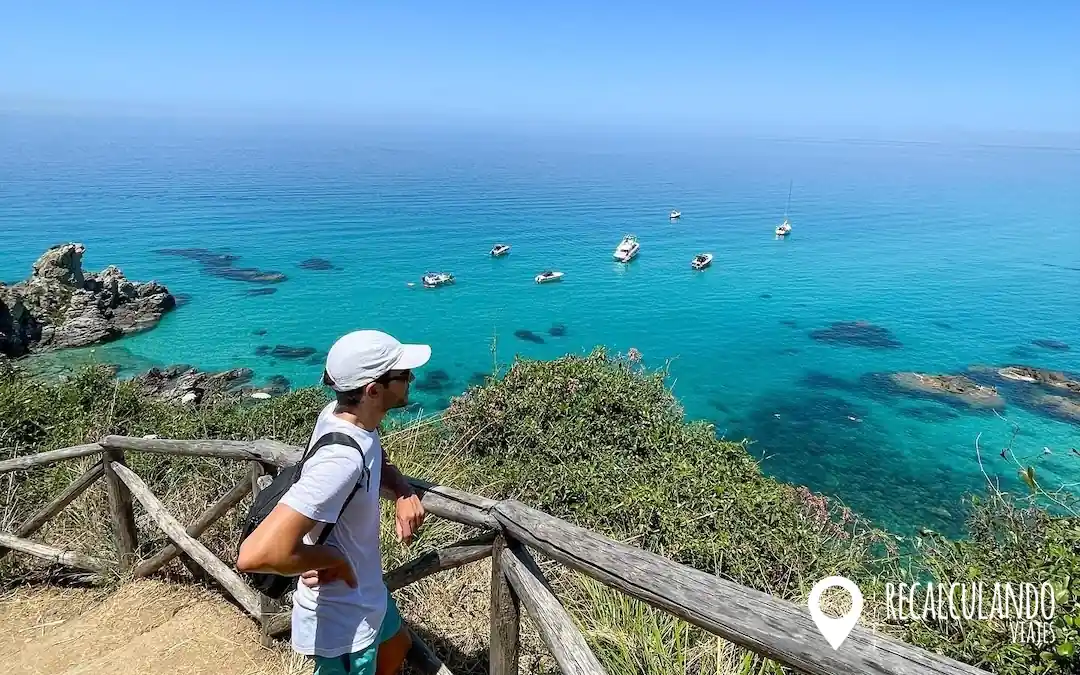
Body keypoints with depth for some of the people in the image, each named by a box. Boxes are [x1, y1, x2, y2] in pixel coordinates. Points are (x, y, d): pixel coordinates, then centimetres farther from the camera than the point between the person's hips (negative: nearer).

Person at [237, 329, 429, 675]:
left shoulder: (341, 414, -12)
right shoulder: (341, 459, -39)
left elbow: (380, 464, 10)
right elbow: (256, 555, -44)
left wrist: (404, 493, -11)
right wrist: (333, 559, -28)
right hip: (343, 619, -8)